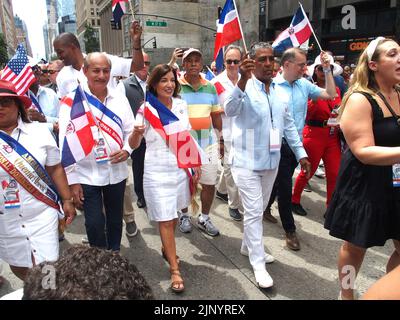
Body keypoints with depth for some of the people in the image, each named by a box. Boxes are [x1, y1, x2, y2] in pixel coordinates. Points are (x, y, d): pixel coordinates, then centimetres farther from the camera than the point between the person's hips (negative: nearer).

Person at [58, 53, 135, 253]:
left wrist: (127, 150, -14)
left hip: (116, 172, 4)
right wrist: (72, 180, -11)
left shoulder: (120, 99, 1)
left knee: (115, 219, 17)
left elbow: (130, 130, 8)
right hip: (86, 175, -3)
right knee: (94, 224, 1)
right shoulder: (72, 101, -9)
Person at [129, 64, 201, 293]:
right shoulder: (146, 109, -9)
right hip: (158, 171, -4)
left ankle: (167, 249, 44)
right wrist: (137, 132, -30)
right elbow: (133, 145, -8)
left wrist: (195, 163, 10)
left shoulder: (182, 105, 1)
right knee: (165, 220, 2)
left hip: (181, 168, 4)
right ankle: (175, 270, 14)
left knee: (174, 214, 18)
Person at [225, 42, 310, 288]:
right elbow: (230, 110, -31)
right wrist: (243, 80, -43)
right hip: (247, 161, -6)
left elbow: (289, 124, 13)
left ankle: (249, 246, 38)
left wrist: (301, 153, 11)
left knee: (260, 210, 18)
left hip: (271, 161, 6)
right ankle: (258, 263, 12)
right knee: (254, 212, -1)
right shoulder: (245, 87, -11)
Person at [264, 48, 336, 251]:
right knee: (285, 186, 0)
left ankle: (265, 208, 43)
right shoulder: (271, 86, -11)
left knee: (280, 181, 19)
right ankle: (290, 230, 14)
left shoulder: (304, 85, 6)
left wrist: (327, 69, 2)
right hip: (279, 144, -6)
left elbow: (330, 94, 7)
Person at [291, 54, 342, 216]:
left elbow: (340, 111, 20)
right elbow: (306, 116, -13)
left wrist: (340, 122, 0)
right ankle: (294, 199, 29)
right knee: (309, 170, 8)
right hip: (314, 134, -5)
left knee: (334, 173, 3)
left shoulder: (336, 89, 10)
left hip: (333, 136, 5)